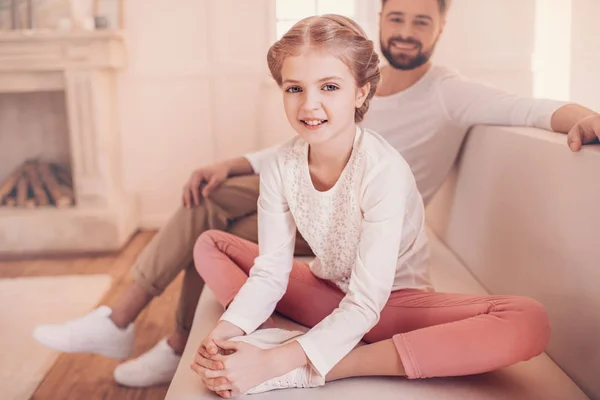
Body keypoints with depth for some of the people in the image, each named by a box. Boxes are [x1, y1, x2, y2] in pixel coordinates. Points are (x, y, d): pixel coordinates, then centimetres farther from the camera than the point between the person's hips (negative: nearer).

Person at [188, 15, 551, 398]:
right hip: (325, 292, 4)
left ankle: (311, 369, -32)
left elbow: (365, 305, -29)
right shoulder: (281, 167, -12)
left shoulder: (384, 170, -27)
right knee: (209, 244, 2)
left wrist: (273, 363, -37)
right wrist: (223, 334, -28)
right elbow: (269, 273, -9)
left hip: (392, 301, -4)